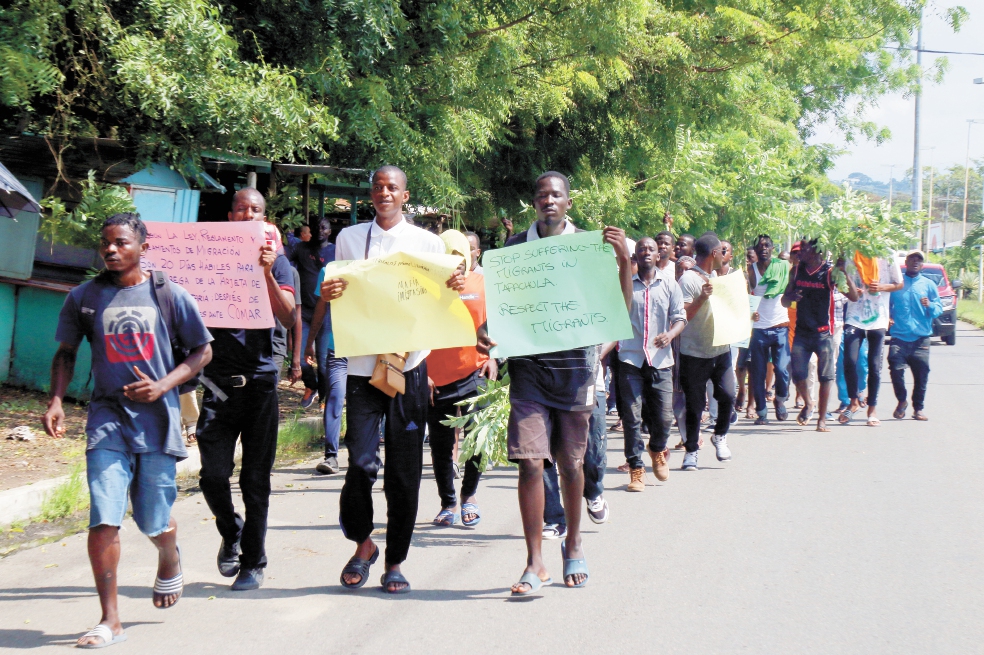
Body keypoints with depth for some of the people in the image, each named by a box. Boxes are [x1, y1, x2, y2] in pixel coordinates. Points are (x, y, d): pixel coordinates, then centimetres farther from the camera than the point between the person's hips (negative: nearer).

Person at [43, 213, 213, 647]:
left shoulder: (170, 296, 1)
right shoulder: (84, 298, 6)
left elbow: (202, 351, 8)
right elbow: (66, 354, 16)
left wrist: (164, 385, -7)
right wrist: (55, 401, 1)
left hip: (158, 419, 0)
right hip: (107, 419, 1)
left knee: (155, 522, 8)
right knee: (103, 519, -10)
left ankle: (169, 558, 46)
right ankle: (109, 620, -3)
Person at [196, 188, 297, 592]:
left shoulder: (276, 261, 6)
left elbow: (288, 319, -7)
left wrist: (267, 274, -19)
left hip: (260, 378, -1)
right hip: (218, 379, 1)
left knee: (255, 479, 2)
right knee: (214, 474, -5)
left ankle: (253, 563, 12)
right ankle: (231, 533, 24)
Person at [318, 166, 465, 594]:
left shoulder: (428, 242, 10)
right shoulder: (349, 238, 11)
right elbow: (340, 301, 13)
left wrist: (457, 288, -11)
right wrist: (328, 296, -9)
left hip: (410, 363, 0)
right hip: (362, 363, 0)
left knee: (404, 470, 3)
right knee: (361, 463, -11)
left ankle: (395, 562, 14)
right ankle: (362, 543, 15)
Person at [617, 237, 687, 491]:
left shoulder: (669, 285, 9)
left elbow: (680, 317, 7)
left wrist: (670, 334, -13)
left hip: (660, 360, 1)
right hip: (630, 358, -1)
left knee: (664, 416, 1)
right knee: (632, 416, -4)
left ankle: (657, 450, 33)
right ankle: (636, 469, 5)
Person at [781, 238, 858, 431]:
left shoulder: (830, 272, -7)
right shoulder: (797, 270, 6)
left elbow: (853, 297, -14)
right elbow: (784, 301, 13)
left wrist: (843, 272, -26)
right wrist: (791, 297, -11)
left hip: (823, 333, -3)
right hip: (801, 332, 3)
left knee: (825, 377, 0)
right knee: (797, 373, -1)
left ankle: (822, 419, 10)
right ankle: (808, 403, 27)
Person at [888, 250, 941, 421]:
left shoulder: (928, 284, 12)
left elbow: (939, 308, 8)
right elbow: (886, 304, 15)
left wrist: (930, 306, -14)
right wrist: (887, 317, -4)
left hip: (921, 338, 1)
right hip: (899, 336, -1)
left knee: (921, 374, -1)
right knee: (896, 369, -14)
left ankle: (918, 408, 13)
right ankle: (901, 401, 10)